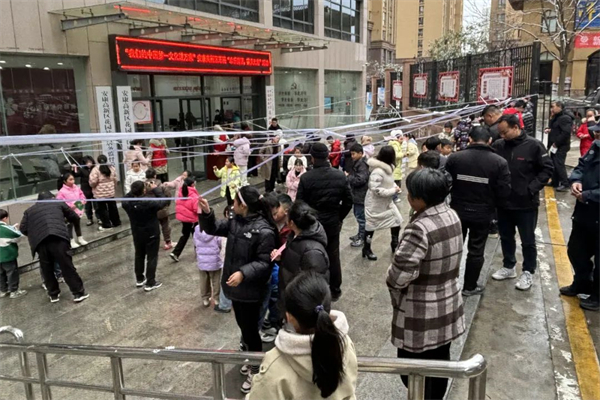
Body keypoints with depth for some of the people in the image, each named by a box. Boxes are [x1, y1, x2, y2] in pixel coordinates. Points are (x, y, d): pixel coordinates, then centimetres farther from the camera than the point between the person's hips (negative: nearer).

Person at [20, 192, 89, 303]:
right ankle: (78, 293, 4)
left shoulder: (29, 210, 28)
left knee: (46, 270, 16)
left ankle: (53, 294, 27)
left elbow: (23, 229, 16)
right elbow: (75, 218, 25)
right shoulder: (58, 203, 23)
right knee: (67, 266, 1)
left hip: (39, 242, 3)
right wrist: (65, 218, 48)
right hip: (58, 237, -2)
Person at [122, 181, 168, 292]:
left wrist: (135, 190, 1)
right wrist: (156, 189, -7)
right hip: (152, 235, -5)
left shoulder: (127, 203, -17)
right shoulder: (150, 203, -31)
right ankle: (150, 283, 15)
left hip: (137, 234, 5)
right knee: (152, 258, 9)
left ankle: (139, 279, 37)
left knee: (139, 256, 23)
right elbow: (163, 201, -15)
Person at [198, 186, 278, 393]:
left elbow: (264, 263, -23)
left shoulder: (264, 231, -25)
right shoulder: (236, 221, -2)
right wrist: (206, 213, -9)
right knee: (243, 326, 23)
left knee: (250, 329, 7)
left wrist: (243, 273, -35)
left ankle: (256, 369, 28)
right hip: (236, 286, 8)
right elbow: (214, 229, 9)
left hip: (251, 291, -8)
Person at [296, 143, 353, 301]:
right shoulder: (340, 175, -6)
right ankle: (335, 291, 26)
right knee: (333, 257, 15)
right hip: (333, 223, 3)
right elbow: (348, 201, -1)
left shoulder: (306, 178, -17)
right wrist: (339, 217, 13)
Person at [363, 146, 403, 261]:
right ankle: (366, 249, 27)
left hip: (387, 201, 9)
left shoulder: (388, 168, -1)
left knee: (397, 220, 11)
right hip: (375, 203, -9)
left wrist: (395, 186, -8)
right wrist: (393, 191, -24)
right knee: (371, 225, 8)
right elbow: (376, 190, -32)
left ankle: (395, 244, 33)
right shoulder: (378, 171, -31)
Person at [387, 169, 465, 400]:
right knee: (440, 359, 24)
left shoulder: (420, 228, -29)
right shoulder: (452, 216, -2)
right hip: (448, 305, 8)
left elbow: (400, 274, -31)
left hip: (420, 313, -8)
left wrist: (394, 288, -10)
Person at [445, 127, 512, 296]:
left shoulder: (454, 158, -8)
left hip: (457, 210, 2)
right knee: (476, 251, 12)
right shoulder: (499, 162, -11)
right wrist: (490, 203, 8)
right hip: (483, 214, -1)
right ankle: (469, 286, 22)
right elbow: (504, 192, -11)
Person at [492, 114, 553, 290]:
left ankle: (528, 272, 25)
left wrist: (532, 189, -14)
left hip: (526, 203, -3)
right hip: (503, 202, 4)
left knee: (528, 240, 10)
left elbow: (547, 169, -6)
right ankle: (508, 267, 35)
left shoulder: (533, 145, -11)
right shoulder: (498, 146, -4)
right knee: (506, 237, 17)